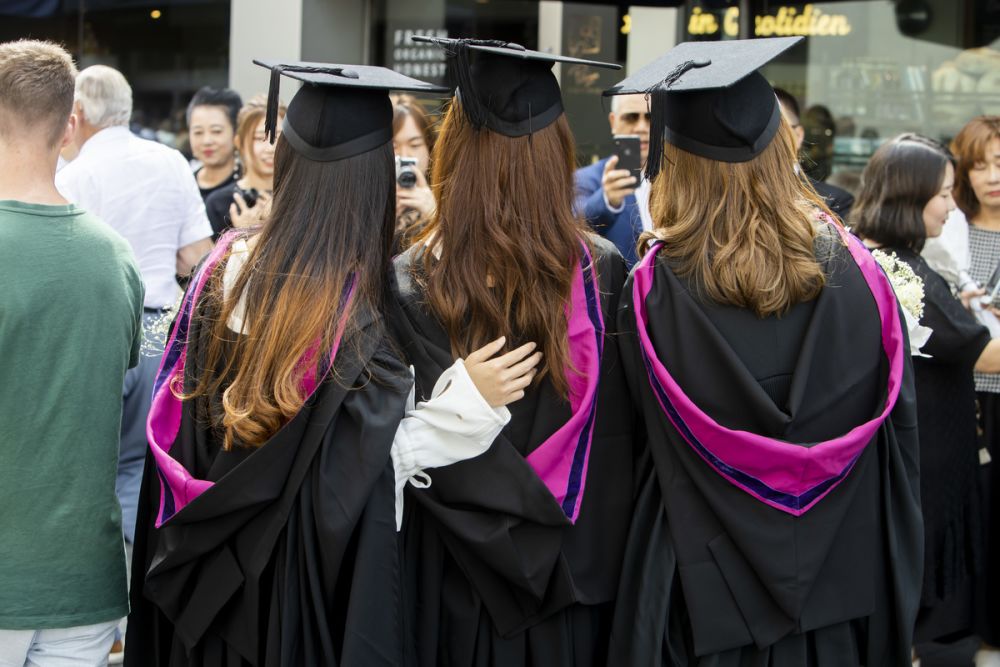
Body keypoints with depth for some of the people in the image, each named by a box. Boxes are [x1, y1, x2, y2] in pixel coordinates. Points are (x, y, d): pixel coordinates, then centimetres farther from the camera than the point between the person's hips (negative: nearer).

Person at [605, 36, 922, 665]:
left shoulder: (652, 292, -16)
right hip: (844, 586, 2)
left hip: (708, 607, -2)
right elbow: (901, 431, -1)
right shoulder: (857, 270, -11)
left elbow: (654, 448, -4)